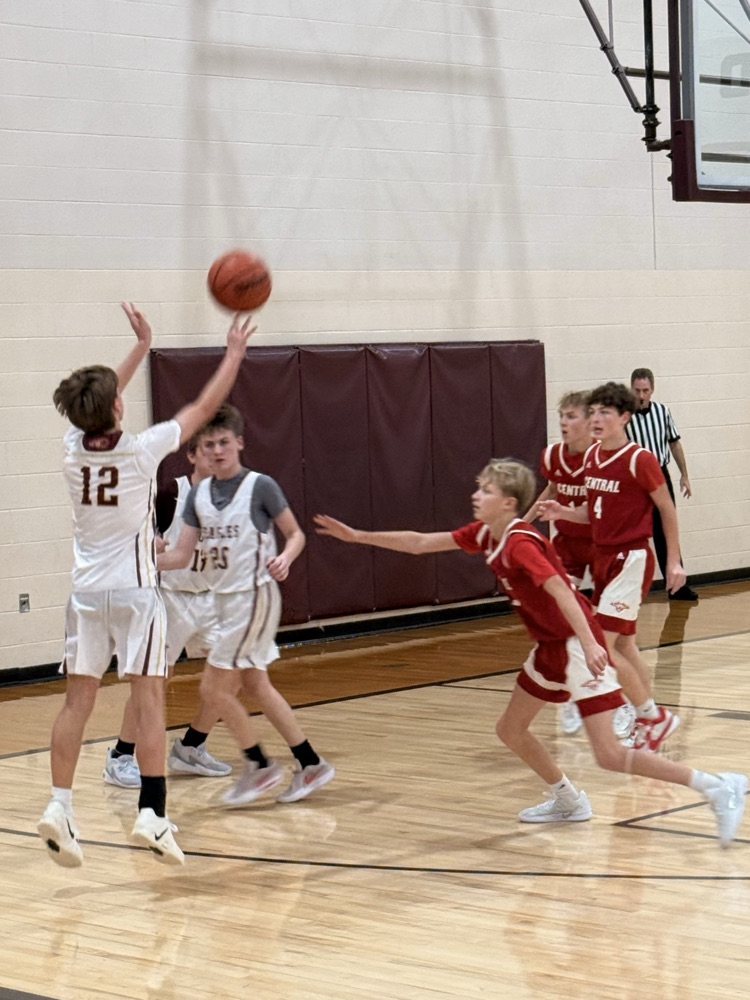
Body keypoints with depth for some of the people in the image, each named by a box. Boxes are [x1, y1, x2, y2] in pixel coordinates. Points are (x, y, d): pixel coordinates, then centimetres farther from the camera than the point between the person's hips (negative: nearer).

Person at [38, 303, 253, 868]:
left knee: (78, 700, 5)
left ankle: (60, 806, -2)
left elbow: (99, 406, 20)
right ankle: (152, 814, -8)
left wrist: (142, 346, 27)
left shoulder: (74, 447, -2)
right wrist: (235, 352, 11)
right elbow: (205, 408, -2)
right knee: (149, 700, -3)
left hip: (87, 593, 4)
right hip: (135, 591, -4)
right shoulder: (142, 450, -13)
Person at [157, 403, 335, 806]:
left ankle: (259, 766, 8)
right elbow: (182, 555, 3)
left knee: (214, 689, -8)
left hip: (254, 596, -7)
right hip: (224, 599, 7)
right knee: (255, 686, 13)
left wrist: (284, 558, -25)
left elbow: (296, 534, -5)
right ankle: (311, 765, 23)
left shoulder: (260, 487, -11)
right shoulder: (198, 494, 5)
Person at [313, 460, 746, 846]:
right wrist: (358, 536, 13)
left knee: (609, 755, -14)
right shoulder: (486, 535, 6)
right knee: (511, 729, 18)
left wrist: (589, 643, -46)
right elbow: (421, 543, 13)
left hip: (577, 643, -9)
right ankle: (568, 802, 36)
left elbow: (560, 589, -34)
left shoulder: (520, 542, -21)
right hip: (551, 647, 9)